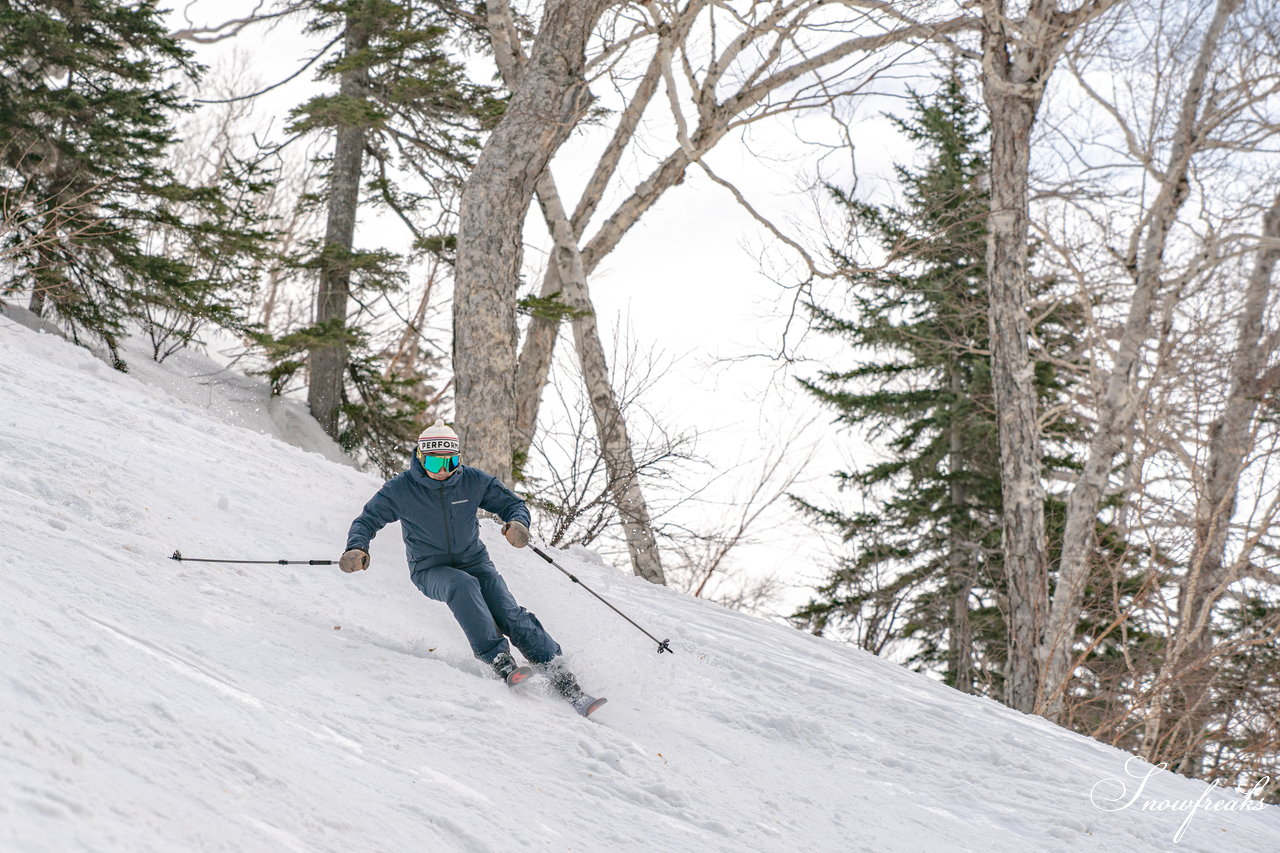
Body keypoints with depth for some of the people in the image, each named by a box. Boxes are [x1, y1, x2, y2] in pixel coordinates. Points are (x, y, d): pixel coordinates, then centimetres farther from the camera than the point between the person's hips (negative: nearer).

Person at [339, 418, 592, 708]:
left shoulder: (473, 481, -6)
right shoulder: (400, 489, -10)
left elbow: (513, 504, 3)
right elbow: (367, 521, -2)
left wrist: (518, 522, -22)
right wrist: (357, 548, -24)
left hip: (474, 562, 2)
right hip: (431, 571, -2)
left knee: (510, 615, -20)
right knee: (462, 585, -37)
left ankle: (561, 677, -18)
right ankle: (499, 661, -40)